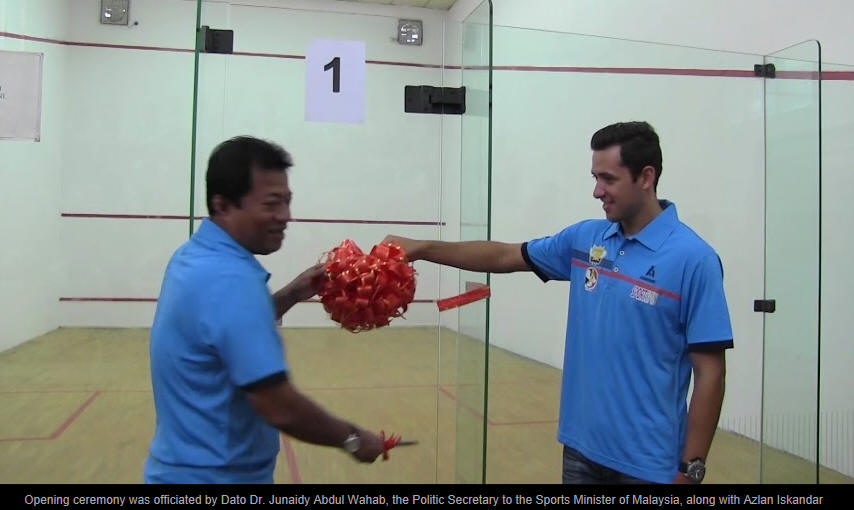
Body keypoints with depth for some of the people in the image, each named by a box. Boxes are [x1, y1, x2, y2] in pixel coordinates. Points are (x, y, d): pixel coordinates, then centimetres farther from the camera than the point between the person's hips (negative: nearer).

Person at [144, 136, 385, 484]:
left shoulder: (194, 256, 0)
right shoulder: (230, 279, -27)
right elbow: (279, 408, -28)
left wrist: (291, 295, 6)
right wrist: (353, 439, -14)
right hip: (215, 474, -9)